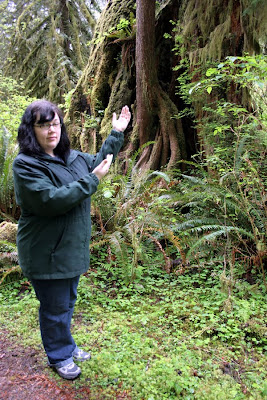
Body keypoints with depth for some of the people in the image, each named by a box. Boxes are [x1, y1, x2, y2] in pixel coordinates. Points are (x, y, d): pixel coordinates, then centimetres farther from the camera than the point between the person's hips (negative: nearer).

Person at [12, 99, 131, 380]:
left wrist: (117, 133, 16)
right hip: (47, 253, -8)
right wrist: (92, 179, -26)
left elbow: (98, 162, 22)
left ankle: (65, 345, 47)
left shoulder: (70, 157, 5)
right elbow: (51, 201, -30)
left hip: (72, 248, 8)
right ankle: (59, 356, 35)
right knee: (55, 308, 11)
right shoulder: (26, 164, -19)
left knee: (67, 302, 24)